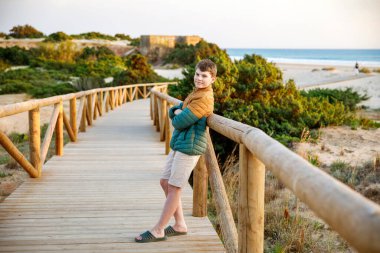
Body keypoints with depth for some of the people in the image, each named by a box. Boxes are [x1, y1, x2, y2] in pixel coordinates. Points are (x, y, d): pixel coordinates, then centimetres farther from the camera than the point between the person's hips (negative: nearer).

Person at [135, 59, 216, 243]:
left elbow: (180, 122, -20)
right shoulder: (196, 93, 16)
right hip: (179, 145, 10)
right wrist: (177, 112, -8)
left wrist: (178, 117, 2)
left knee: (174, 188, -3)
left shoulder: (204, 99, -17)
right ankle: (180, 225, 22)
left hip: (189, 148, -10)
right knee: (165, 182, 13)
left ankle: (158, 231, 6)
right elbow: (172, 112, 15)